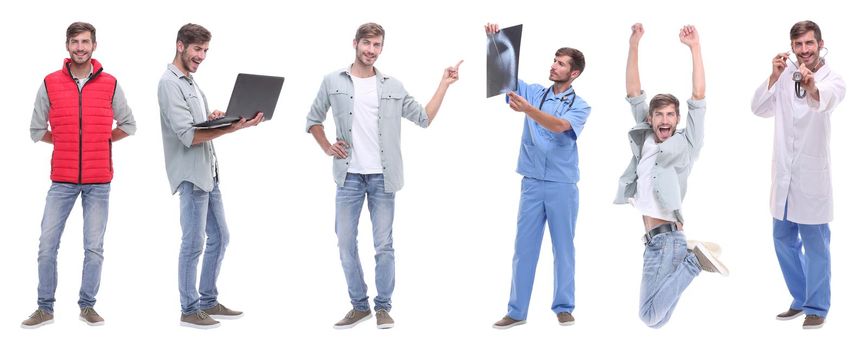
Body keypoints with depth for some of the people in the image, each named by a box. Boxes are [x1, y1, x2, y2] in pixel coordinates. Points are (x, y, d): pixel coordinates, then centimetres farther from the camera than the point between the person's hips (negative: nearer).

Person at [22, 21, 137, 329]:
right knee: (47, 245, -1)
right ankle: (45, 308, 10)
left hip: (99, 181, 0)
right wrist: (66, 142, 4)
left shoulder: (110, 84, 2)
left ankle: (87, 306, 14)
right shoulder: (50, 84, 3)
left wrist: (101, 140, 5)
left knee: (94, 248, 3)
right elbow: (37, 130, 10)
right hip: (62, 179, 0)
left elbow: (128, 125, 13)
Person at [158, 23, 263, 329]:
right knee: (194, 243, -3)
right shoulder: (170, 83, -12)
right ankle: (189, 310, 6)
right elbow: (189, 136, -20)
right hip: (191, 175, -10)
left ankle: (208, 302, 24)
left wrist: (214, 118, -4)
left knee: (219, 238, 14)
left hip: (208, 173, 10)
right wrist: (231, 128, -27)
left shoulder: (190, 82, 17)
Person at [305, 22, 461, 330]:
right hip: (349, 176, 0)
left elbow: (424, 118, 8)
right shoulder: (333, 82, 4)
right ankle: (359, 306, 17)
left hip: (382, 177, 0)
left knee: (384, 246, 1)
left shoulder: (393, 87, 6)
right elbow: (313, 119, 14)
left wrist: (444, 84, 5)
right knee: (346, 244, 4)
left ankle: (383, 307, 13)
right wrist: (326, 147, 0)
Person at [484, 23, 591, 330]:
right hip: (532, 184, 2)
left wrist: (527, 109, -37)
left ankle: (564, 307, 17)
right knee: (524, 248, 3)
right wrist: (493, 42, -16)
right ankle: (516, 312, 8)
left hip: (562, 187, -2)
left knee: (563, 248, 6)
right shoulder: (533, 92, 7)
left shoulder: (579, 106, -2)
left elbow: (558, 126, -22)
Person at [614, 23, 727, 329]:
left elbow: (698, 97, -11)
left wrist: (695, 48, -15)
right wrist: (634, 44, 0)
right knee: (656, 316, 14)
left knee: (650, 315, -17)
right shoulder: (644, 137, 12)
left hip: (667, 237, -7)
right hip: (655, 239, 7)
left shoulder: (686, 144, -1)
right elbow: (633, 94, 9)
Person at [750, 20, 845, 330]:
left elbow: (828, 99, -32)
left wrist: (812, 86, -56)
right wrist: (774, 78, -19)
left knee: (815, 243, 0)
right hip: (783, 173, 5)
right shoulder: (785, 76, 6)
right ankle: (800, 299, 31)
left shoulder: (832, 80, -8)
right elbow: (759, 109, -2)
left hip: (812, 174, -5)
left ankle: (817, 307, 13)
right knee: (784, 240, 15)